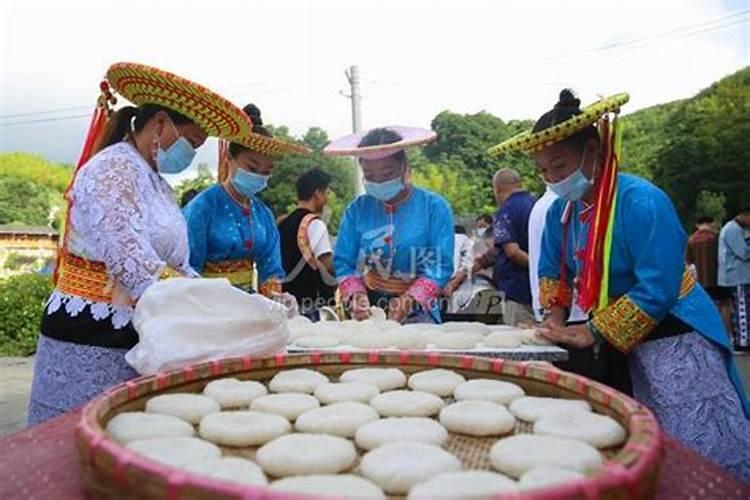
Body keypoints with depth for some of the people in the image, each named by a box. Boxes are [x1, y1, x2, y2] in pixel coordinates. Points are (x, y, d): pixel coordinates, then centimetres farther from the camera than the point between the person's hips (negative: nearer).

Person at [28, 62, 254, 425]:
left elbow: (176, 267, 16)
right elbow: (135, 267, -26)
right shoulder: (113, 169, -13)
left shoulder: (155, 182, 15)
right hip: (90, 343, -9)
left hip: (133, 341, 9)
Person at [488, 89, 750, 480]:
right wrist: (556, 319, 0)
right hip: (618, 344, 7)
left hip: (674, 338, -6)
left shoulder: (641, 202, -23)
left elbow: (658, 289, -25)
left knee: (703, 456, 0)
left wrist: (591, 334, -23)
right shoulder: (561, 211, 0)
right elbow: (552, 270, 15)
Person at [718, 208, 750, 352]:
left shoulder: (737, 228, 18)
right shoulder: (734, 229, -17)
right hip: (738, 277, -11)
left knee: (738, 309, 13)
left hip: (737, 276, 11)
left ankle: (738, 340, 19)